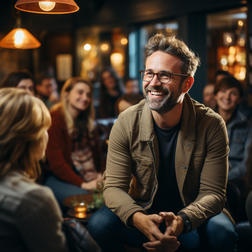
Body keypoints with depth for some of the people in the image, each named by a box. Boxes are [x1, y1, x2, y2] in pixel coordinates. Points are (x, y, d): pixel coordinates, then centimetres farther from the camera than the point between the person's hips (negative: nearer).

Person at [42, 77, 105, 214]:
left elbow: (97, 150, 18)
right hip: (59, 178, -7)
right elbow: (56, 163, -15)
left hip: (90, 177, 7)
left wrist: (101, 174, 0)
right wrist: (83, 184, -19)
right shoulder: (54, 120, -10)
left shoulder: (86, 122, 17)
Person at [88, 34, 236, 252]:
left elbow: (212, 193, -13)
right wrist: (138, 218, -34)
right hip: (143, 213, 1)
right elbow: (114, 186, -12)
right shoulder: (127, 123, -11)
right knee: (100, 224, -25)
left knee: (222, 232, -31)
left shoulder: (212, 125, -14)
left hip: (193, 216, 0)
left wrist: (181, 220, -35)